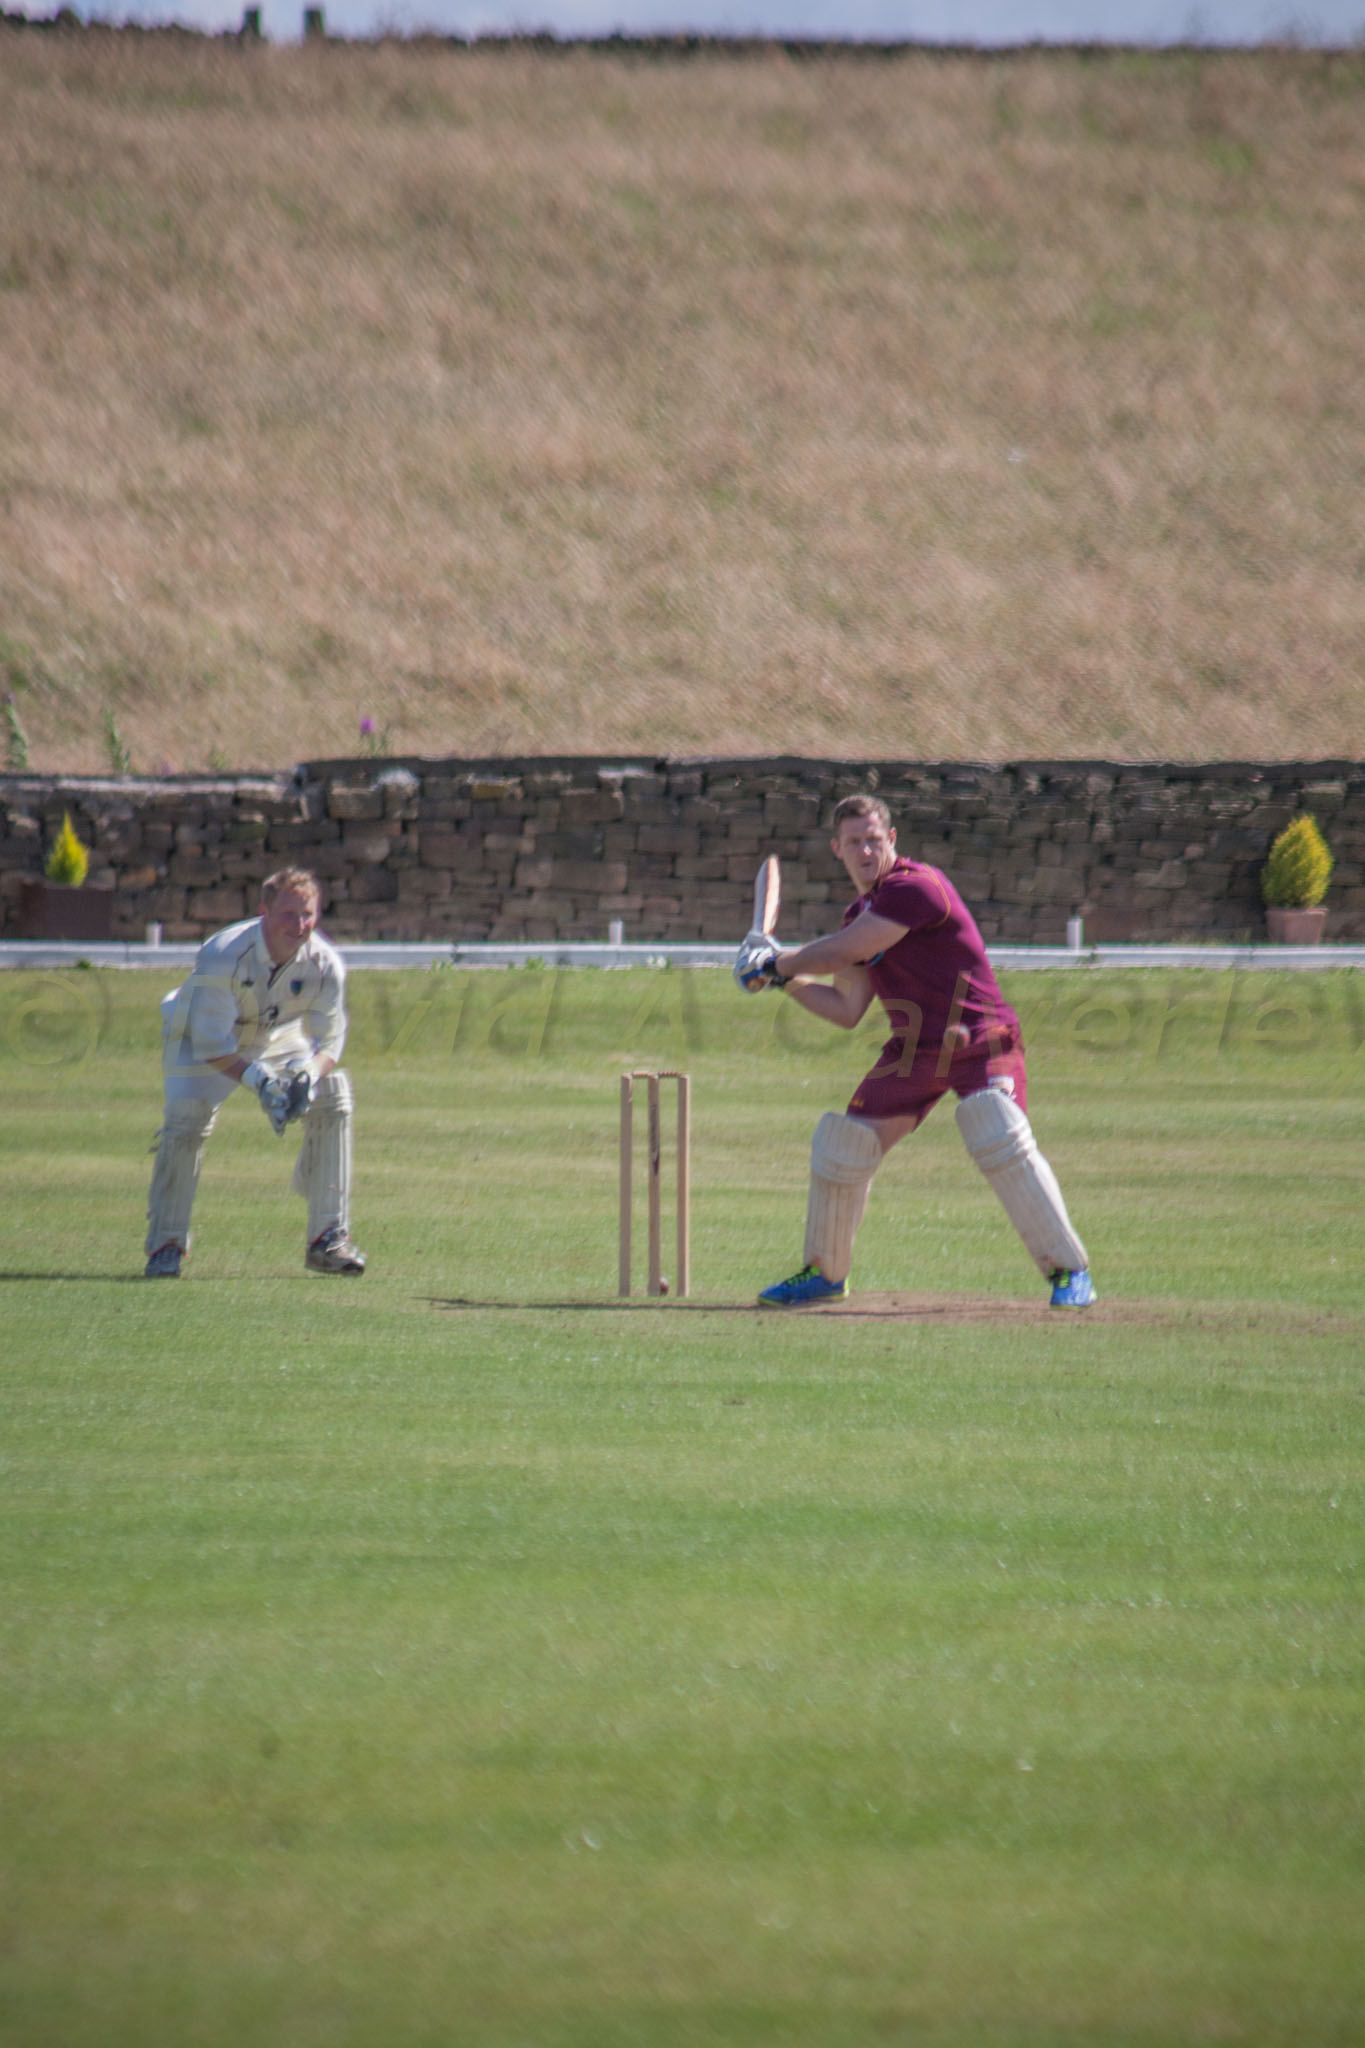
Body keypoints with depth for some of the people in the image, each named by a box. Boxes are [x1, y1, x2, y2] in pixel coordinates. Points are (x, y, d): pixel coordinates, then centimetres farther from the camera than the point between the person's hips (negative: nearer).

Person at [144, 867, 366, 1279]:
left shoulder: (324, 964, -23)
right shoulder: (223, 956, -36)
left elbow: (329, 1041, -18)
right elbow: (211, 1047, -33)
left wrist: (307, 1075, -40)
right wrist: (258, 1080, -47)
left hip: (276, 1040, 4)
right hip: (199, 1040, -4)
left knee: (332, 1097, -12)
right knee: (188, 1114, -26)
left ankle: (327, 1240, -3)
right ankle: (165, 1244, -12)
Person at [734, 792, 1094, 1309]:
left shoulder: (915, 887, -16)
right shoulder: (859, 915, 12)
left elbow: (838, 953, -18)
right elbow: (847, 1011, 15)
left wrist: (773, 964, -3)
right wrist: (785, 978, 6)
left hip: (980, 1044, -8)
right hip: (912, 1053, 8)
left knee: (1001, 1141, -27)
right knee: (840, 1145, 6)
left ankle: (1069, 1271, -21)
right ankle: (824, 1274, 26)